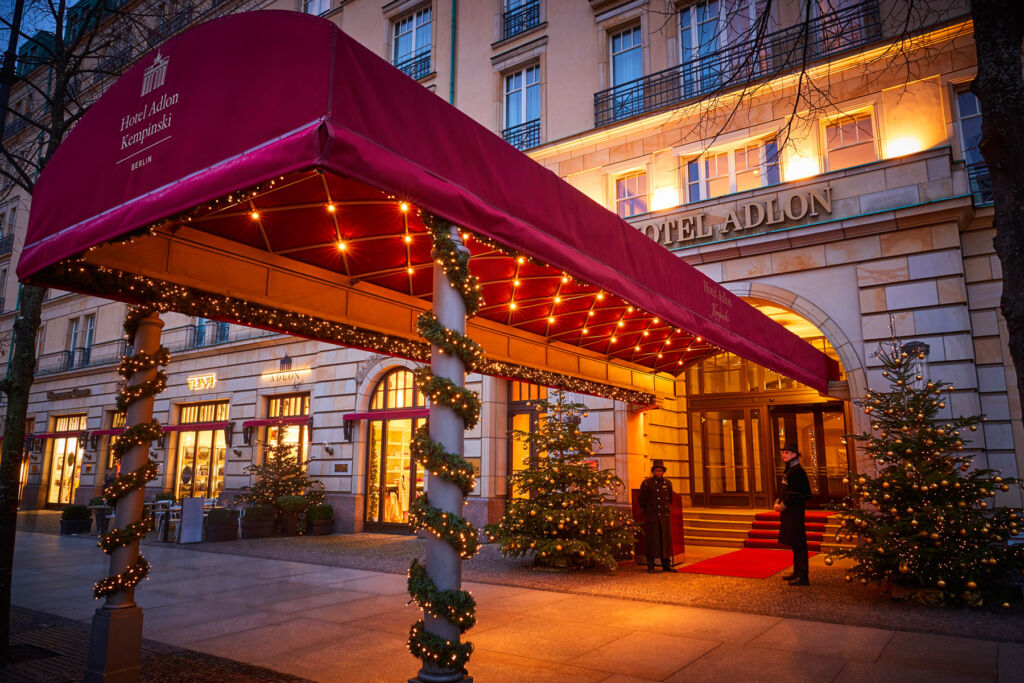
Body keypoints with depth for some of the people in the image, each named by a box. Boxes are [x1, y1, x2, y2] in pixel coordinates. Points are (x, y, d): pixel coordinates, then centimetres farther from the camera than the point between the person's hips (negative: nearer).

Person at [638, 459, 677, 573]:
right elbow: (642, 500, 4)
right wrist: (646, 512, 11)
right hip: (651, 517, -4)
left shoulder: (668, 483, 9)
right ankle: (650, 566, 5)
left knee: (666, 540, 5)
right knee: (652, 541, -2)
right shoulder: (646, 483, -4)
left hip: (665, 517, 4)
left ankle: (666, 565, 14)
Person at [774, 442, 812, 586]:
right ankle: (797, 572, 26)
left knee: (799, 544, -6)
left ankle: (803, 577, -2)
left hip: (795, 513, -10)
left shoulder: (797, 472, -16)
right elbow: (783, 490, 19)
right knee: (793, 543, 16)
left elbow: (793, 495, -20)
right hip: (788, 513, 10)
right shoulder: (788, 470, 16)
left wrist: (782, 507, -13)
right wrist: (777, 502, 4)